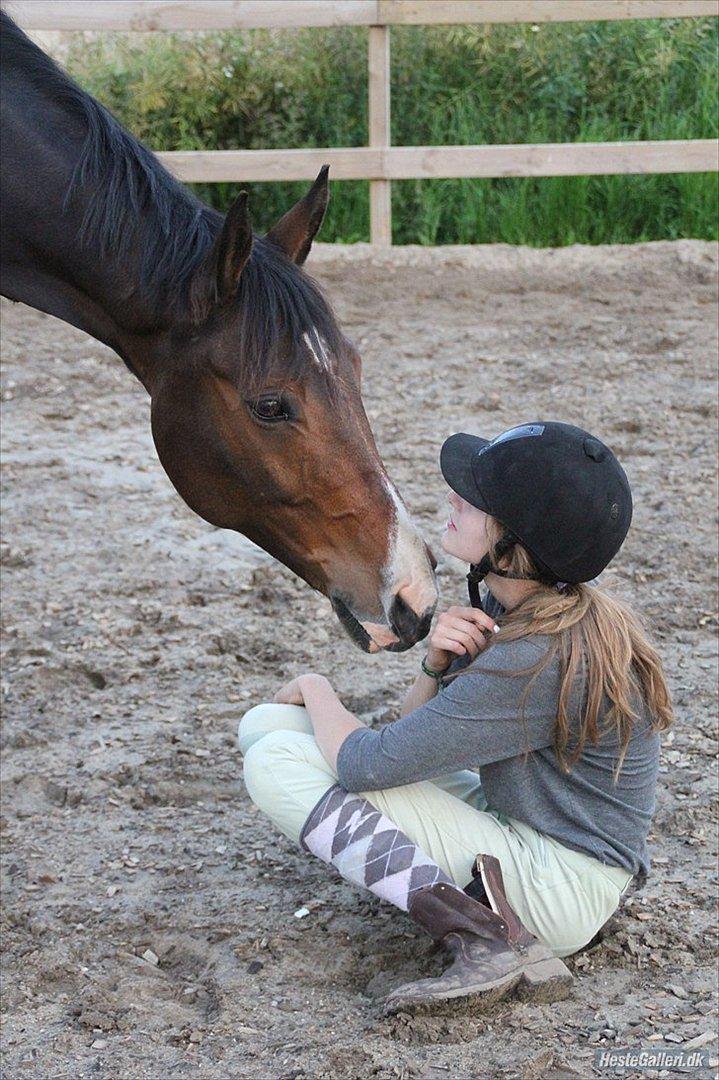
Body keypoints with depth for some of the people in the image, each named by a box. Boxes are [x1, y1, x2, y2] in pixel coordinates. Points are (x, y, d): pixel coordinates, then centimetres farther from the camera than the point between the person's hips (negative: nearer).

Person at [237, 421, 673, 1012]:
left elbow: (363, 764, -23)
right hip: (510, 826, 10)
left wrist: (316, 689, -2)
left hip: (563, 891, -10)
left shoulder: (542, 661, -27)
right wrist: (438, 665, -13)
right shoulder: (505, 606, 2)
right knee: (265, 724, 6)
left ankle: (482, 936, -20)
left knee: (276, 763, -16)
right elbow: (416, 727, 9)